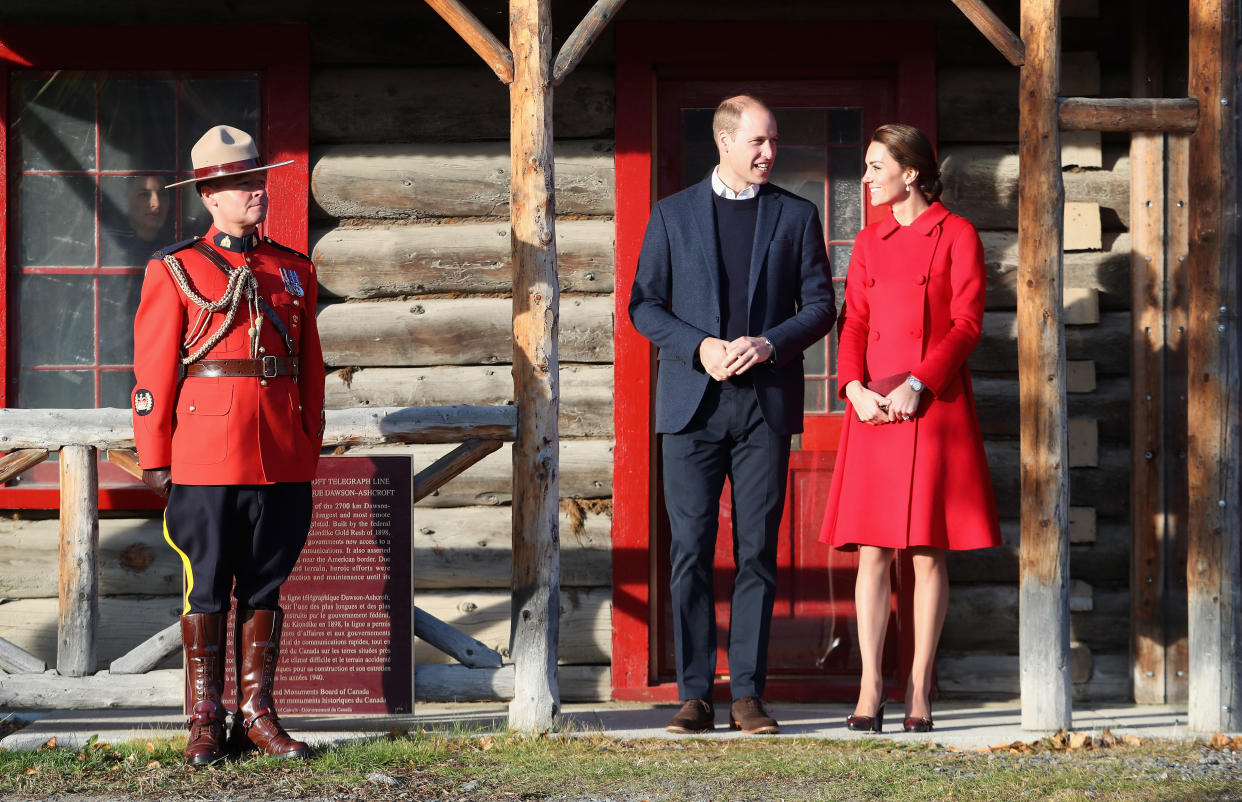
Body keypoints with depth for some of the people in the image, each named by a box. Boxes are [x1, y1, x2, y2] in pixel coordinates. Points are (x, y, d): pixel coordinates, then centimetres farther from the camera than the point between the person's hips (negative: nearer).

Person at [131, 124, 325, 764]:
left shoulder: (295, 271, 13)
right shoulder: (174, 270, 1)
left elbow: (311, 370, 15)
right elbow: (152, 371, -1)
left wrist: (310, 451, 11)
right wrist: (155, 460, -4)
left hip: (282, 464, 4)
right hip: (205, 461, -4)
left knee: (265, 588, 8)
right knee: (207, 590, 1)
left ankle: (257, 715, 15)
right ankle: (205, 724, 8)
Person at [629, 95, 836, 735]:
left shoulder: (796, 216, 9)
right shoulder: (673, 214, 8)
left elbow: (819, 305, 7)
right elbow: (644, 304, 6)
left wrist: (769, 343, -11)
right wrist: (700, 348, -10)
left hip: (766, 400, 0)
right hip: (692, 401, 0)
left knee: (758, 551, -1)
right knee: (690, 550, -3)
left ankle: (748, 694, 3)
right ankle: (694, 695, 2)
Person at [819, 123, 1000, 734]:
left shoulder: (957, 236, 1)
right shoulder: (869, 242, 15)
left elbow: (966, 323, -6)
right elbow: (854, 321, 11)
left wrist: (916, 384, -15)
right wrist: (855, 386, -7)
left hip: (934, 407, -4)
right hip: (873, 407, 4)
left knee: (928, 552, 0)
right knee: (871, 551, 0)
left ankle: (919, 690, 5)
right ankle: (870, 689, 1)